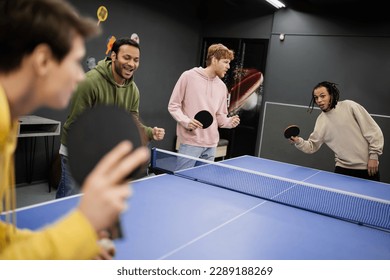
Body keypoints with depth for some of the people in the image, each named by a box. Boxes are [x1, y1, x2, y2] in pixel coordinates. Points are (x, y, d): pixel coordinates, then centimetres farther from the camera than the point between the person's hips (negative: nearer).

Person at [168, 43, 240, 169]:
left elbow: (220, 118, 15)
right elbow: (173, 105, -2)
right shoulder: (189, 76, -4)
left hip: (211, 145, 6)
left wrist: (230, 121, -7)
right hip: (190, 143, -5)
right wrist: (186, 121, -17)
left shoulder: (222, 86, 11)